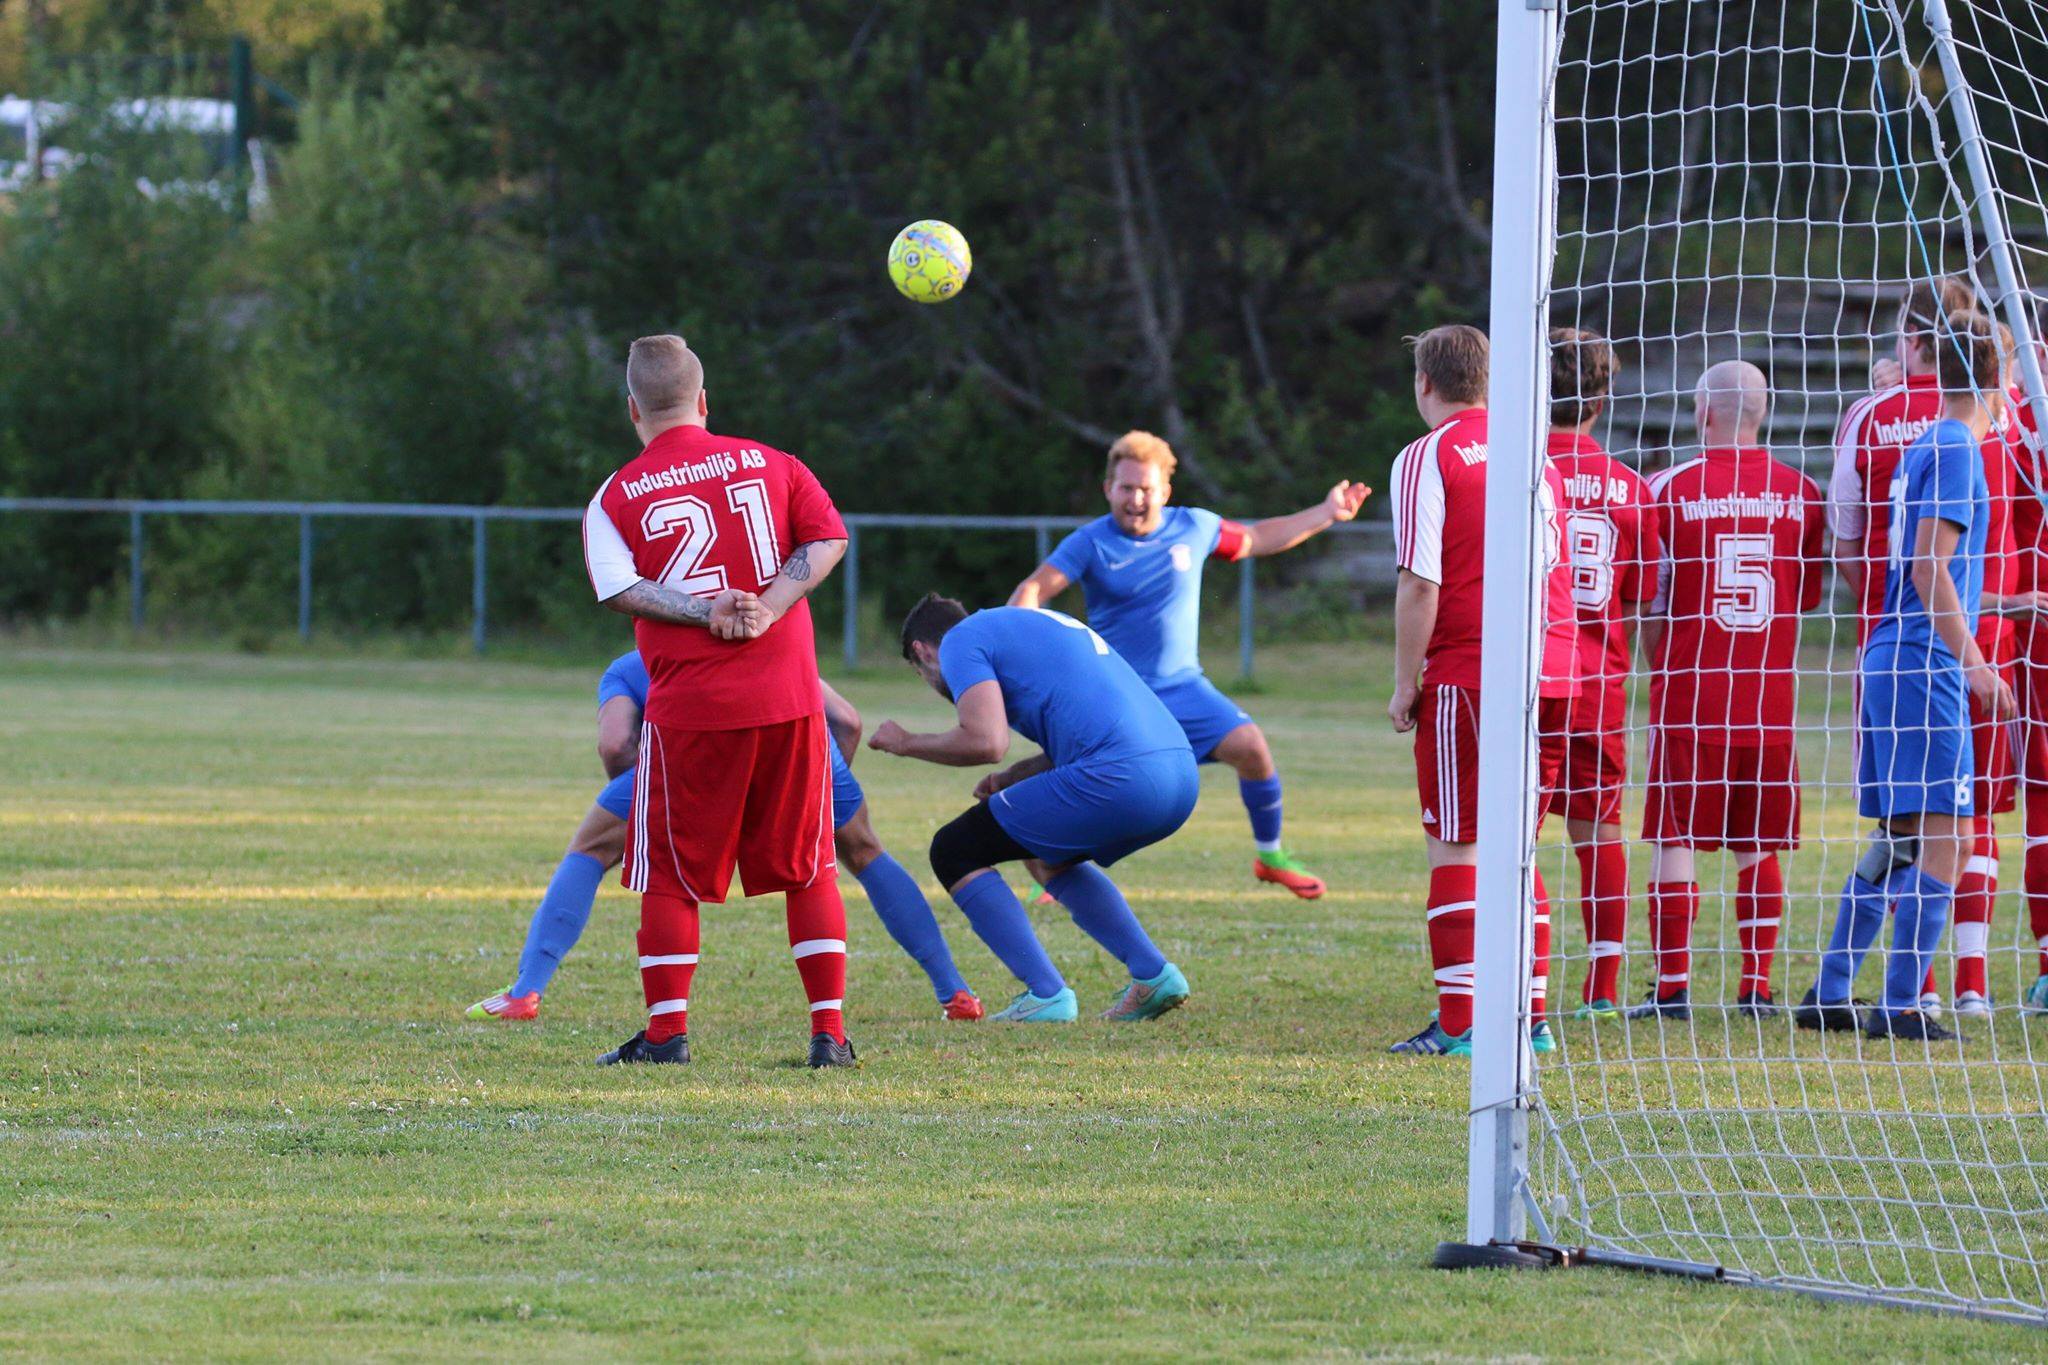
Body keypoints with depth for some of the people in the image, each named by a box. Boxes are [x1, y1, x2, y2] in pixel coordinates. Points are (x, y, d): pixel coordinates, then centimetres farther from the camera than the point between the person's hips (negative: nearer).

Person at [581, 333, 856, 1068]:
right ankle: (830, 1030, 6)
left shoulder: (617, 497, 3)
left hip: (689, 709, -2)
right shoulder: (770, 464, 9)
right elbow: (827, 539, -1)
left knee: (669, 875, 8)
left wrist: (706, 612, -14)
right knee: (808, 867, 10)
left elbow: (621, 588, -11)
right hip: (788, 698, 2)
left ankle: (666, 1031, 6)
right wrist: (770, 609, -9)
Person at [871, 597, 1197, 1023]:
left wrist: (906, 744, 8)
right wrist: (1009, 779, 31)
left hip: (1118, 779, -9)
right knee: (1050, 856, 34)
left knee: (955, 852, 5)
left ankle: (1046, 995, -2)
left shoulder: (961, 640, 7)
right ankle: (1153, 976, 21)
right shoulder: (1034, 624, 33)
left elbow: (986, 742, -8)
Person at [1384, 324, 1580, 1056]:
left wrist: (1405, 683, -4)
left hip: (1468, 675, -6)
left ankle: (1458, 1024, -5)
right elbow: (1556, 567, 16)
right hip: (1553, 677, 6)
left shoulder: (1428, 458, -4)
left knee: (1457, 851, -2)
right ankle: (1530, 1017, 11)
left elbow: (1421, 582, -10)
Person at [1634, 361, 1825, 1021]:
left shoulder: (1670, 489, -5)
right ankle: (1757, 986, 8)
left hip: (1689, 695, -3)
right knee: (1759, 847, 9)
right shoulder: (1801, 493, 3)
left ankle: (1672, 987, -1)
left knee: (1676, 841, 2)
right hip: (1771, 696, 3)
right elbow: (1807, 597, 13)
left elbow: (1650, 605, 1)